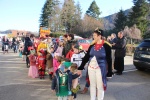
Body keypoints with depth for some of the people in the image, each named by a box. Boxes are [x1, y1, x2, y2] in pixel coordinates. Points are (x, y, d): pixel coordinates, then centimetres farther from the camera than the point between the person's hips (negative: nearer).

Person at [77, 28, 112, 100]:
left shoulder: (106, 46, -10)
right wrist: (80, 68, 3)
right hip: (91, 68, 4)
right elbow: (86, 57, 5)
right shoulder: (92, 45, 2)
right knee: (92, 85, 16)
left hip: (100, 69, -4)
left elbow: (109, 59, -7)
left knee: (100, 87, 8)